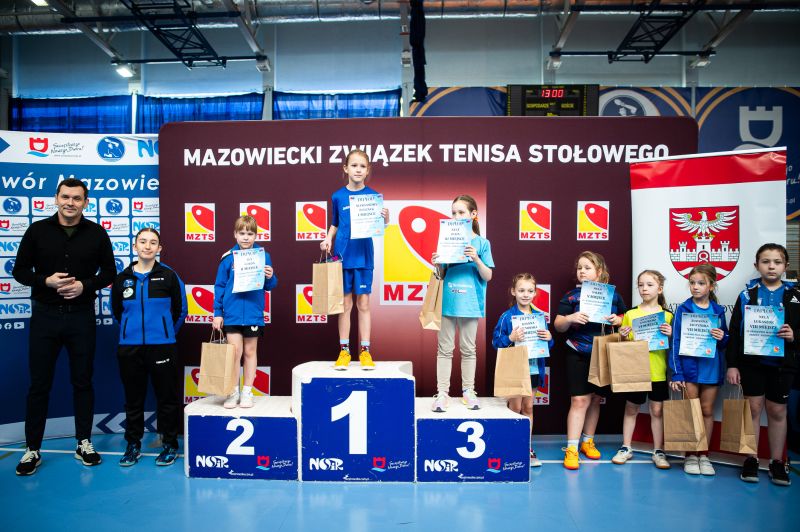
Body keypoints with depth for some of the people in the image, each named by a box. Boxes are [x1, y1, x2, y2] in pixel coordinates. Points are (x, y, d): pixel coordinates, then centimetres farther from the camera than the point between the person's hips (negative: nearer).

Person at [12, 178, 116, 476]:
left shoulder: (96, 233, 0)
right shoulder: (38, 231, 0)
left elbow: (109, 273, 6)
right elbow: (20, 271, 3)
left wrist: (85, 285, -13)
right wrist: (46, 281, -16)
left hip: (81, 316, 0)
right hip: (45, 315, 0)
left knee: (82, 381, 9)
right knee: (39, 384, 6)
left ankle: (84, 443, 22)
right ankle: (32, 449, 19)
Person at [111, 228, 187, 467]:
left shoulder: (169, 275, -2)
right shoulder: (122, 278, 4)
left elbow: (180, 309, 5)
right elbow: (116, 310, 16)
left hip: (162, 347, -2)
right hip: (129, 347, 3)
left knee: (166, 396, 5)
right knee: (133, 398, 12)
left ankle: (170, 444, 18)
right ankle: (133, 444, 27)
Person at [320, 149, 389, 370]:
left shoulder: (373, 195, 0)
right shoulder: (338, 196, 3)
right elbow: (335, 224, 13)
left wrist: (385, 219, -21)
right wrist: (328, 239, -5)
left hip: (364, 256, -1)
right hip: (343, 255, 1)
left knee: (363, 303, 4)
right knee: (345, 304, 6)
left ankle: (365, 351, 12)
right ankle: (344, 351, 15)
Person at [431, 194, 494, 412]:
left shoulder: (482, 243, 0)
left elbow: (488, 276, -3)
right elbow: (442, 276, 10)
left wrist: (476, 258, -18)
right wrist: (437, 265, -11)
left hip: (470, 303, -2)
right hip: (449, 302, 2)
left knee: (468, 349, 9)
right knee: (444, 349, 5)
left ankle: (468, 391, 21)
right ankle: (442, 392, 10)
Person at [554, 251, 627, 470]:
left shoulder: (613, 294, 4)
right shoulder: (571, 296, -1)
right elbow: (558, 326, -4)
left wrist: (618, 320, -10)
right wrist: (570, 318, -24)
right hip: (578, 356, -3)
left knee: (596, 399, 14)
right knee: (579, 400, -7)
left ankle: (588, 441, 30)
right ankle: (571, 448, -1)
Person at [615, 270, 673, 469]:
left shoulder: (667, 316, 1)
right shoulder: (630, 315, 2)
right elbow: (625, 345, 7)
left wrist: (671, 335, -15)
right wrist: (623, 336, -13)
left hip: (658, 372, 0)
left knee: (657, 410, 7)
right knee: (631, 409, 11)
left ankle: (658, 451, 19)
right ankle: (626, 448, 22)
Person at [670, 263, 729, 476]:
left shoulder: (718, 311, 5)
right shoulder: (683, 309, -3)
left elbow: (725, 342, 13)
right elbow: (676, 342, -6)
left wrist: (722, 337, -12)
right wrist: (676, 373, -11)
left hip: (712, 367, 2)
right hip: (689, 367, -2)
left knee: (707, 411, 9)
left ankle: (704, 455, 21)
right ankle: (690, 455, 15)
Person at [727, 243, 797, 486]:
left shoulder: (794, 296, 3)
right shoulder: (747, 295, -1)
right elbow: (734, 331, -2)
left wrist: (793, 336, -17)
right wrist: (732, 364, -5)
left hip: (782, 363, 1)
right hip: (751, 361, -1)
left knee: (777, 411, 11)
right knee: (753, 408, 6)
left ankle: (777, 461, 23)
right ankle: (751, 459, 17)